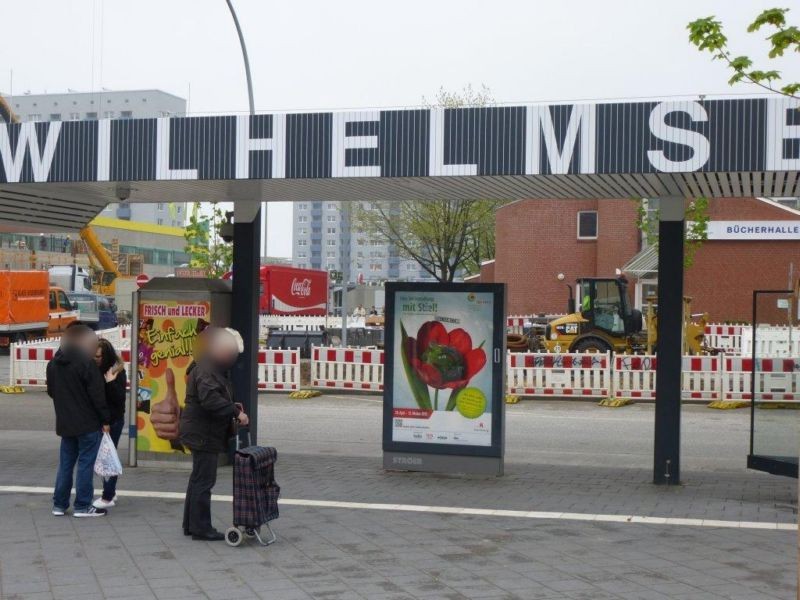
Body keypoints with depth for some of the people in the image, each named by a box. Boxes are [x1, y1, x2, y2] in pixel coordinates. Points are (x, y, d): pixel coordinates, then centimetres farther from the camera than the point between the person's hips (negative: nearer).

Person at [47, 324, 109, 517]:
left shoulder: (53, 364, 10)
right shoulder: (86, 364, -15)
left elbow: (51, 391, 19)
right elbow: (97, 396, -15)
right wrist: (105, 420, -9)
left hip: (65, 423, 7)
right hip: (88, 424, -7)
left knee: (65, 463, 13)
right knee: (85, 463, -2)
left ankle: (59, 504, 15)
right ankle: (82, 506, 0)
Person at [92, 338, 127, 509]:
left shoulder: (117, 371, -11)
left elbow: (120, 399, -15)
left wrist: (111, 382, -26)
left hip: (113, 421, -6)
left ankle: (108, 497, 4)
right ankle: (110, 492, 24)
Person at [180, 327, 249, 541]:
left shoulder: (216, 369, 18)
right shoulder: (206, 371, -18)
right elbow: (210, 399, -30)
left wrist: (233, 407, 10)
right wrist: (235, 412, -28)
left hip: (203, 434, 11)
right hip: (203, 434, -11)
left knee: (198, 479, 17)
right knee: (203, 480, -5)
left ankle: (191, 524, 25)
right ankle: (201, 527, 0)